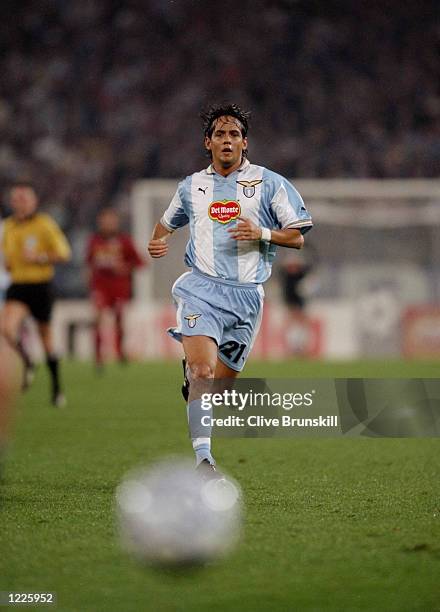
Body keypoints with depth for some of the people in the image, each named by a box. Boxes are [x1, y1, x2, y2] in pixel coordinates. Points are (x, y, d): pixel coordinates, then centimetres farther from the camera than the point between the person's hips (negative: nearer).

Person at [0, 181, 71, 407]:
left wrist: (39, 258, -19)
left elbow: (64, 254, -7)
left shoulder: (45, 225, -6)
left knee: (45, 335, 6)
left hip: (41, 285, -3)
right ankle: (27, 363, 7)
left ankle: (56, 387, 21)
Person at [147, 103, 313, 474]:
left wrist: (263, 234, -14)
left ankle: (192, 378, 44)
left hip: (247, 294, 1)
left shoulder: (269, 183, 7)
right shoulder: (191, 186, 15)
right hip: (202, 288, -1)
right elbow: (168, 222, 34)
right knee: (203, 371, -23)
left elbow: (298, 236, 5)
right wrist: (157, 242, 11)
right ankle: (203, 457, -27)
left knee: (221, 382, 7)